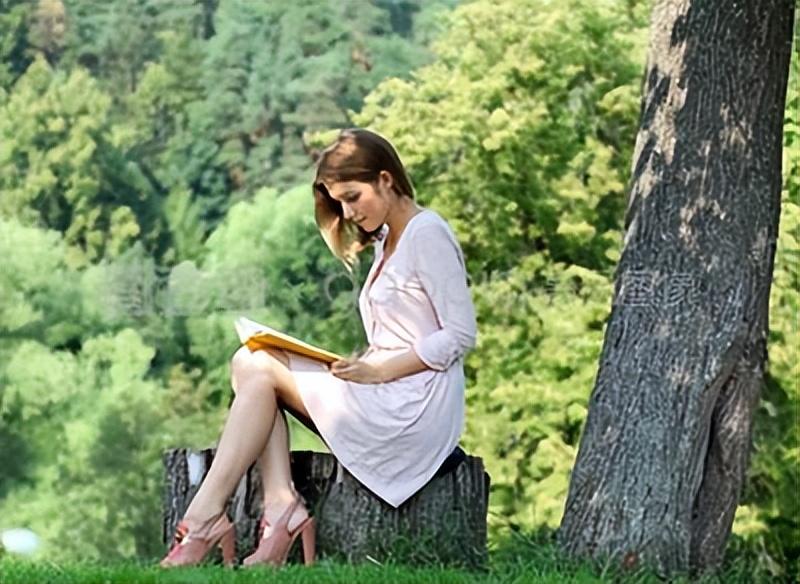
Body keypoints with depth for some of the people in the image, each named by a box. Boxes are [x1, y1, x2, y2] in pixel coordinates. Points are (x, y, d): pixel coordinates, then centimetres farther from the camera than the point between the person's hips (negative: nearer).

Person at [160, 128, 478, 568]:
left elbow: (461, 336, -12)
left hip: (417, 408, -9)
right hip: (385, 399, 9)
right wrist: (362, 365, 0)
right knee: (249, 364, -6)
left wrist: (380, 370, -15)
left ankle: (204, 520, -17)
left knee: (260, 370, -14)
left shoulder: (427, 234, -6)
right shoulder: (384, 243, 21)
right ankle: (281, 508, -22)